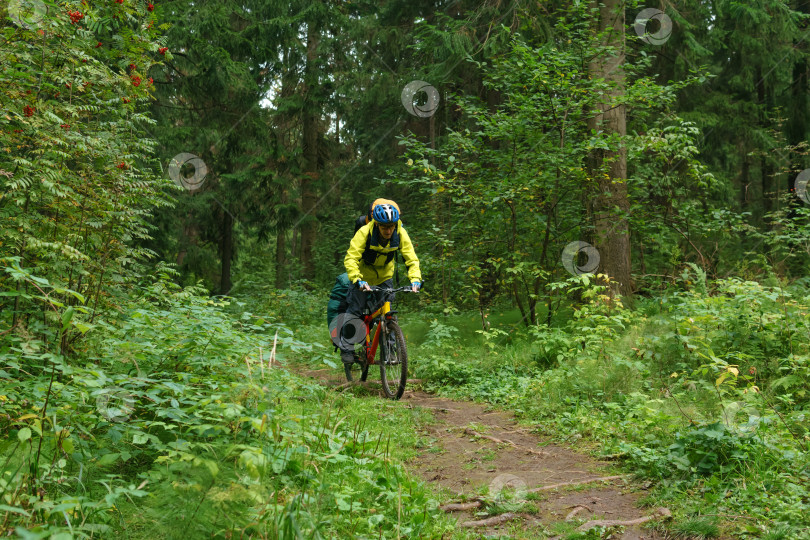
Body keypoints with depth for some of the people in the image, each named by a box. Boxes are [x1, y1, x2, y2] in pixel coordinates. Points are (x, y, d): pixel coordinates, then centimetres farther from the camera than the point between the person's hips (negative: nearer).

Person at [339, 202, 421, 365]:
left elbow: (411, 258, -20)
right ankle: (346, 349, 6)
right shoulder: (364, 232, -32)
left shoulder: (400, 234, -23)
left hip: (384, 275, 3)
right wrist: (358, 280, -51)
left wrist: (415, 279, -38)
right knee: (355, 309, -7)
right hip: (362, 274, -2)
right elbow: (350, 258, -36)